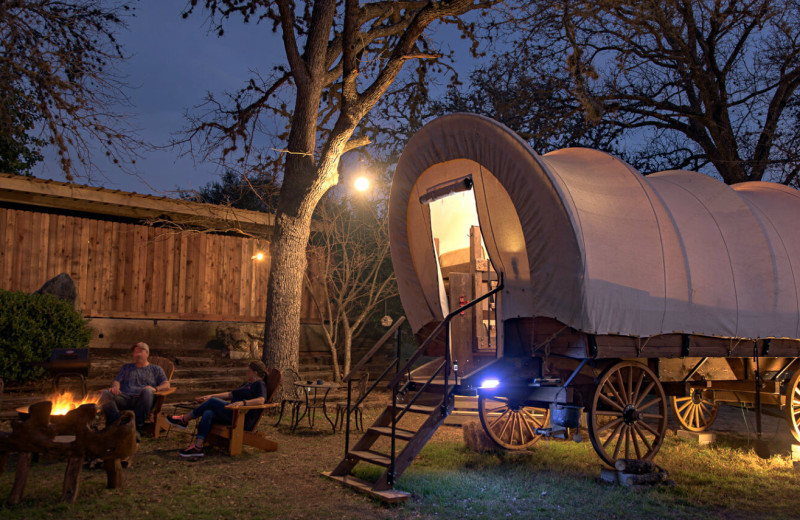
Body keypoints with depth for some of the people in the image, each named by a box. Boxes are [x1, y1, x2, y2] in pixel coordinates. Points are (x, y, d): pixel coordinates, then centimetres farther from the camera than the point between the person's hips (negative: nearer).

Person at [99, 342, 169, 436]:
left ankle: (137, 428, -37)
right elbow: (116, 380, 20)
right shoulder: (126, 367, 34)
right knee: (105, 394, -27)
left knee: (147, 391, -39)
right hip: (124, 398, 3)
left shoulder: (156, 369, 25)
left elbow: (166, 385, 10)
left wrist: (155, 388, -13)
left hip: (141, 400, -3)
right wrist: (115, 386, -6)